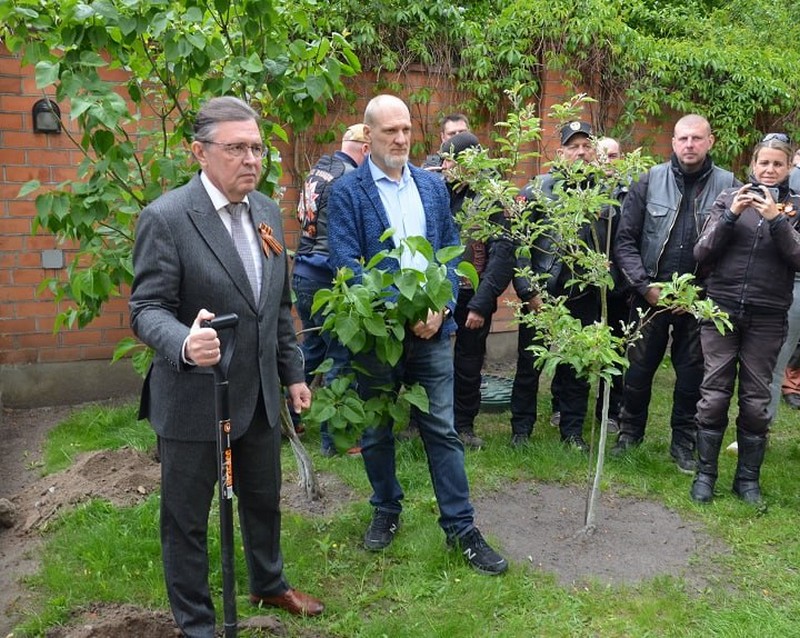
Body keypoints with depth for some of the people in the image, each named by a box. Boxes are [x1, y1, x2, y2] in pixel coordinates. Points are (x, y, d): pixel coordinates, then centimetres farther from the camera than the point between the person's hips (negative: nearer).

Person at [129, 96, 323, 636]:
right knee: (187, 516, 11)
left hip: (260, 393, 6)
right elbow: (148, 308, -18)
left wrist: (293, 372, 13)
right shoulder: (166, 217, -17)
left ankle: (269, 584, 48)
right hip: (196, 397, -6)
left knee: (264, 499, 24)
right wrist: (184, 343, -39)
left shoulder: (268, 211, 4)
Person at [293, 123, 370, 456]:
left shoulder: (318, 170, 14)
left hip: (302, 273, 9)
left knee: (311, 347, 21)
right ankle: (334, 438, 6)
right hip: (327, 278, -9)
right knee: (341, 357, 0)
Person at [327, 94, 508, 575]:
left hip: (432, 329, 2)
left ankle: (461, 527, 15)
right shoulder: (347, 192, -4)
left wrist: (439, 307, -8)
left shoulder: (433, 186, 9)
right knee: (377, 432, 13)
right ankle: (386, 511, 34)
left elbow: (451, 249, 8)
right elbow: (347, 265, -12)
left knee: (442, 429, 5)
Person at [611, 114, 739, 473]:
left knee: (692, 374, 11)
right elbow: (625, 239, -2)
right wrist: (645, 285, -10)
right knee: (639, 367, 10)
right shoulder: (651, 181, -2)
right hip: (650, 295, 0)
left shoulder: (728, 185, -4)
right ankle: (630, 431, 30)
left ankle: (683, 442, 28)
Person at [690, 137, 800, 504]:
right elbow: (702, 254, -2)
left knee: (756, 401, 5)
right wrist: (730, 216, -14)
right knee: (714, 395, 0)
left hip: (767, 318, 1)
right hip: (721, 309, -1)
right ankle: (705, 474, 12)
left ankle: (748, 479, 18)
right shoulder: (729, 198, 4)